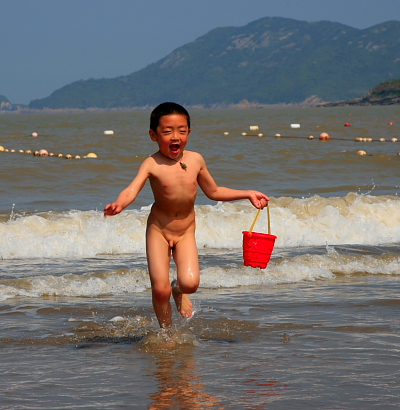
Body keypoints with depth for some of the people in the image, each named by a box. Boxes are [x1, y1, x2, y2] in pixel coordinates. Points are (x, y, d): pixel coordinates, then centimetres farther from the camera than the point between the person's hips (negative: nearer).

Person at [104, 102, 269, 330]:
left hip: (186, 232, 2)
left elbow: (214, 192, 12)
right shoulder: (152, 165, -16)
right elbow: (132, 190, -32)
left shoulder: (196, 160, -4)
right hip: (158, 230, -2)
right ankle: (167, 331, 18)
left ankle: (179, 291, 21)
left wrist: (248, 194, 9)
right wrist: (119, 205, -54)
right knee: (160, 289, -10)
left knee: (190, 283, -18)